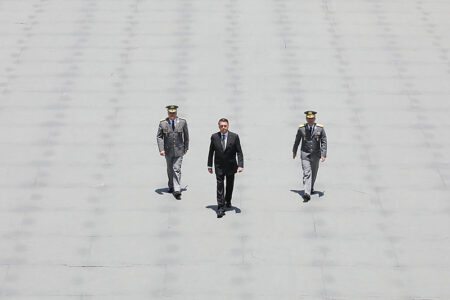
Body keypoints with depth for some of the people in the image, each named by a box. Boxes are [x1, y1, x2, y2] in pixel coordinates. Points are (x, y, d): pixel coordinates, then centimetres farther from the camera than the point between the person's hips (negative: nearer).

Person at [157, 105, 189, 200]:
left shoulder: (182, 122, -1)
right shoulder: (163, 123, -3)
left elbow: (186, 136, 8)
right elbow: (159, 136, -2)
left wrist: (186, 148, 9)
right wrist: (161, 149, -12)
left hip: (179, 150, -2)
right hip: (168, 150, 2)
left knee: (177, 169, -10)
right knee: (170, 170, 15)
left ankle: (177, 190, -13)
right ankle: (171, 186, 34)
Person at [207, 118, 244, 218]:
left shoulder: (234, 137, -7)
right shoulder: (214, 137, -4)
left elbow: (239, 152, -6)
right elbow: (211, 152, 4)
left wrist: (240, 165, -15)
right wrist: (209, 165, 5)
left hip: (231, 166, 1)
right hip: (219, 166, -1)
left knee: (230, 185, 16)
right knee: (220, 186, -8)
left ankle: (228, 201, 38)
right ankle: (220, 208, -10)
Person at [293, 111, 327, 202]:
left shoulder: (320, 128, -6)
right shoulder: (301, 128, -5)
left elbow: (324, 142, -6)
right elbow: (297, 140, 9)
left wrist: (323, 154, -14)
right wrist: (294, 151, 18)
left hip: (315, 155, 2)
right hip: (305, 154, -1)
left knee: (313, 173, 17)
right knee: (307, 173, -14)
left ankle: (311, 188, 42)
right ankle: (307, 193, -23)